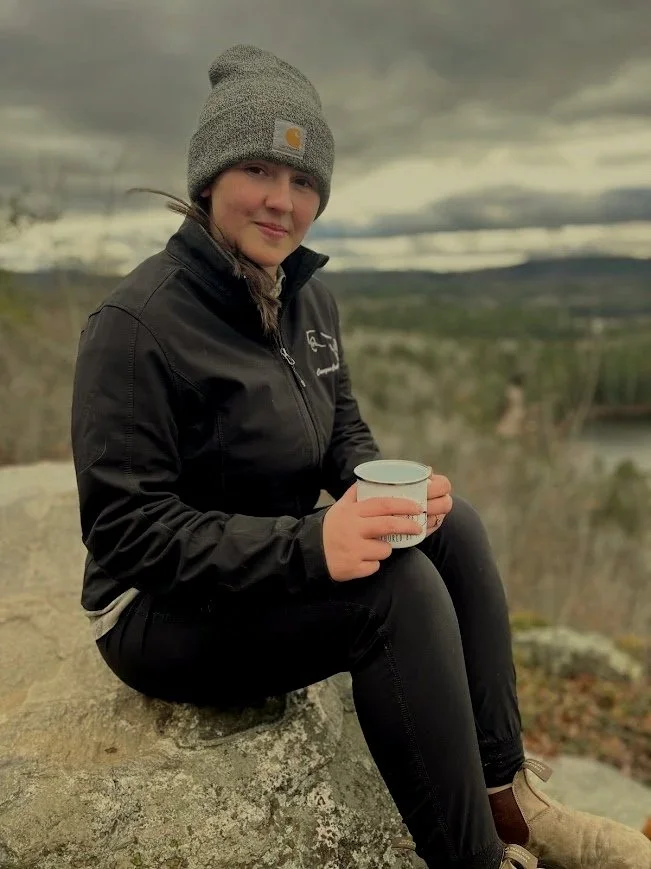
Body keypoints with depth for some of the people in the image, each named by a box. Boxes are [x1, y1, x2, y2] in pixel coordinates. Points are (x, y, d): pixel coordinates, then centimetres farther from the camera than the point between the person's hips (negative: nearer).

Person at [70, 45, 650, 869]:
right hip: (159, 610, -7)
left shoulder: (308, 297, 2)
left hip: (281, 565, 7)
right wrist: (306, 545, -33)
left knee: (453, 524, -11)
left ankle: (504, 795, -1)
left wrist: (391, 489, -13)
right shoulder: (136, 323, -21)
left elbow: (345, 436, 10)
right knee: (400, 584, -26)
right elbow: (125, 530, -22)